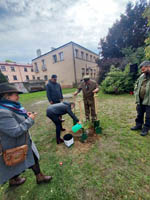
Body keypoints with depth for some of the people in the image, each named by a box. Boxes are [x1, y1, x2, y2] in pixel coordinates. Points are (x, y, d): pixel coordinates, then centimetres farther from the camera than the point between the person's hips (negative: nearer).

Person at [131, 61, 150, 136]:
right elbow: (136, 85, 18)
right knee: (139, 114, 18)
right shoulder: (142, 76, 9)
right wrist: (136, 94, 6)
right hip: (140, 100, 6)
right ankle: (138, 125, 35)